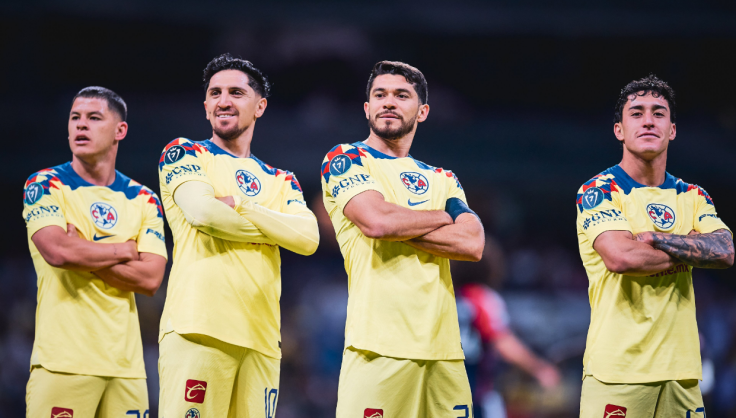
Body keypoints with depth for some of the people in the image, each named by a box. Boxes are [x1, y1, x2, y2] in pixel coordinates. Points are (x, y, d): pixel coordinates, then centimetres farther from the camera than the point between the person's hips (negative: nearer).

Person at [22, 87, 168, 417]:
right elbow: (57, 251, -14)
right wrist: (125, 250, -1)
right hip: (63, 360, -4)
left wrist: (83, 253, -6)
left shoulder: (143, 200, 14)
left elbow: (151, 280, 1)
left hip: (126, 362, 4)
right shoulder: (45, 185, 4)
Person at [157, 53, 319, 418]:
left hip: (260, 339, 4)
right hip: (197, 330, -4)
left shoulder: (281, 182, 23)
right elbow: (201, 210, -7)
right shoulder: (184, 154, 12)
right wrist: (276, 227, 5)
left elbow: (308, 238, 5)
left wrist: (238, 205, -3)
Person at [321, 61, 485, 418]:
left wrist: (397, 224, -3)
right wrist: (444, 217, 5)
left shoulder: (442, 180, 23)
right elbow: (376, 219, -10)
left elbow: (472, 245, 5)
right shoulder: (345, 160, 9)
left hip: (443, 345, 5)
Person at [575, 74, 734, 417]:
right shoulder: (599, 191, -1)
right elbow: (620, 257, -18)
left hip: (680, 368, 5)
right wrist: (691, 250, -4)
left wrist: (655, 239, -14)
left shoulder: (692, 196, 15)